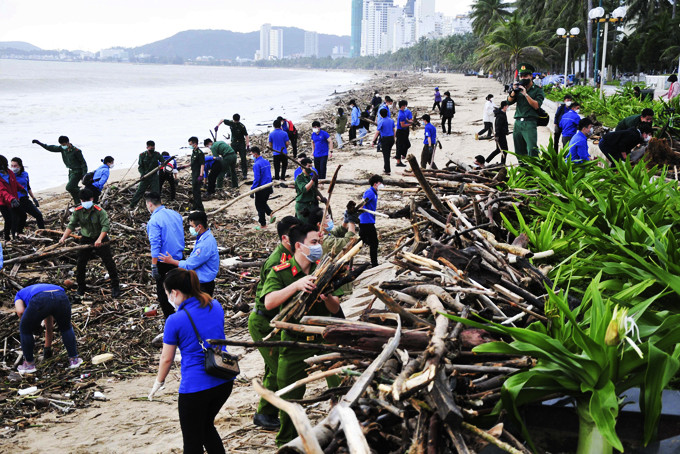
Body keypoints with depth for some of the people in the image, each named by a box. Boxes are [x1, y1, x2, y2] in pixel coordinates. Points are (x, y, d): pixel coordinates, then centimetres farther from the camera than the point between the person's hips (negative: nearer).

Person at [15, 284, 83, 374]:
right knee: (66, 328, 33)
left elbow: (20, 311, 11)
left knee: (25, 330, 24)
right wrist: (47, 349, 63)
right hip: (61, 297, 4)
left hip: (40, 300, -4)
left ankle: (29, 364, 31)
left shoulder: (19, 295, 38)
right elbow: (49, 328, 52)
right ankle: (74, 359, 33)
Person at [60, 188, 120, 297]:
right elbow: (71, 225, -10)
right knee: (81, 263, 5)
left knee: (109, 262, -6)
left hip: (101, 239, -3)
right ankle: (81, 287, 23)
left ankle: (115, 286, 5)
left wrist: (99, 239, -39)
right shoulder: (78, 211, -9)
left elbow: (106, 226, -26)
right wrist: (64, 237, -26)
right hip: (86, 239, 3)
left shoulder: (100, 211, -20)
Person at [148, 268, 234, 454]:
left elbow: (166, 358, -5)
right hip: (225, 381, 6)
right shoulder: (216, 306, 2)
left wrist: (159, 383, 12)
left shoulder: (175, 321, -15)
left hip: (195, 387, -6)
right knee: (206, 426, 29)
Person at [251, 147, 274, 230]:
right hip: (268, 187, 8)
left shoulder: (256, 164, -18)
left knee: (259, 206, 5)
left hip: (261, 189, -8)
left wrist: (252, 190, -16)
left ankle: (263, 225, 11)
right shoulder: (266, 162, 7)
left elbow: (256, 179, -21)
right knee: (264, 203, 25)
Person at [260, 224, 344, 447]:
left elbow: (335, 308, -2)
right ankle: (286, 442, 33)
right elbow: (269, 302, -24)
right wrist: (296, 285, -35)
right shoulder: (280, 273, -7)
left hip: (326, 337, 2)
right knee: (289, 397, 10)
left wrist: (327, 298, -25)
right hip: (295, 341, -2)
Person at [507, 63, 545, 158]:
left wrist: (526, 94, -17)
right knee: (519, 151, 8)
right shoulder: (519, 89, 16)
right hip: (518, 122, 5)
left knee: (532, 149, -17)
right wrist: (514, 91, -7)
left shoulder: (537, 89, 3)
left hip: (529, 122, -5)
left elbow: (536, 106, -10)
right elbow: (509, 102, 9)